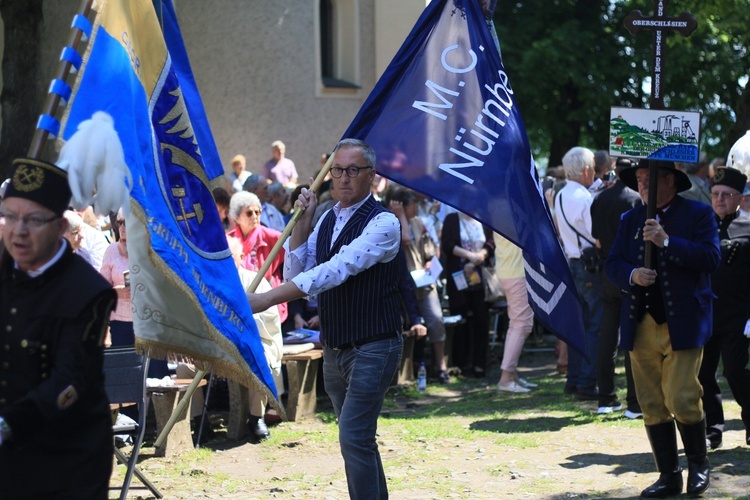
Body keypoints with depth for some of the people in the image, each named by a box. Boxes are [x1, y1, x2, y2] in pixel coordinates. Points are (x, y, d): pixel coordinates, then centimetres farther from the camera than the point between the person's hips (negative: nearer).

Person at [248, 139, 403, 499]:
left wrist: (269, 298, -33)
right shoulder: (327, 219, 10)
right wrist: (302, 222, -8)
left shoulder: (382, 223, -15)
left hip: (372, 347, -8)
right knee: (359, 437, 15)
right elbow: (294, 274, 5)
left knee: (354, 437, -15)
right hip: (334, 347, 8)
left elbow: (337, 270, -27)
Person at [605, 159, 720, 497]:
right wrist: (632, 275, -12)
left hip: (683, 325, -5)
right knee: (652, 405, 5)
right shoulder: (630, 220, 15)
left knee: (682, 400, -11)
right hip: (641, 326, 5)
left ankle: (698, 463, 14)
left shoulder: (698, 213, 1)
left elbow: (710, 257, -11)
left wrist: (667, 242, -20)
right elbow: (612, 263, 10)